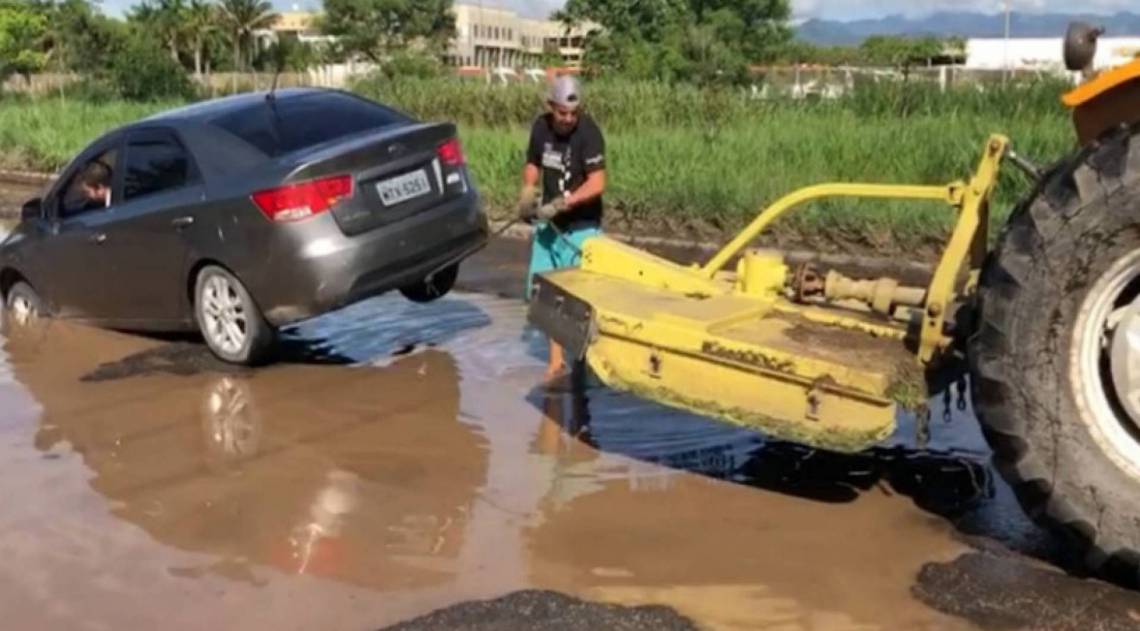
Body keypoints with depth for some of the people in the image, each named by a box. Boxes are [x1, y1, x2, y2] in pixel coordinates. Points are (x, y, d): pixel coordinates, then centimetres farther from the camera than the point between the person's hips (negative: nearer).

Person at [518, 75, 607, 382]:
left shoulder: (588, 132, -19)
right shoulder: (541, 127, -1)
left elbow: (597, 184, -26)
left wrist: (560, 204, -31)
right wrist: (527, 192, -2)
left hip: (581, 228, -6)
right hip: (548, 224, 6)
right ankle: (556, 359, 25)